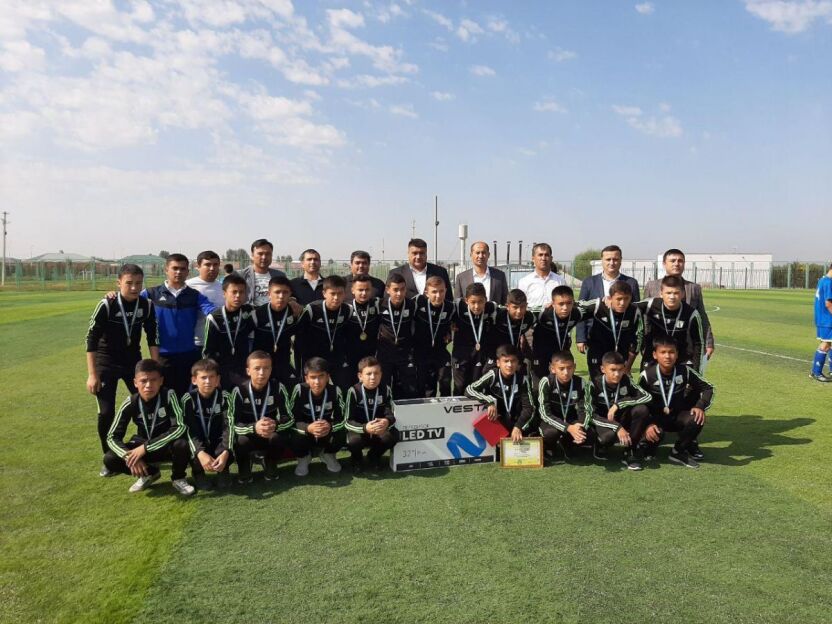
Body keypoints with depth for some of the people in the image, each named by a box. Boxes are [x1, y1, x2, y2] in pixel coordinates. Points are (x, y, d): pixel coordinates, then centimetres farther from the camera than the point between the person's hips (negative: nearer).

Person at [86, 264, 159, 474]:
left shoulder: (147, 305, -9)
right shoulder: (107, 305, -19)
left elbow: (153, 338, -1)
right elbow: (91, 339, -15)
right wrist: (92, 374, -17)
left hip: (133, 362, 3)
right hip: (106, 363, -3)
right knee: (106, 413, -6)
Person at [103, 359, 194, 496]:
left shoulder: (168, 395, -24)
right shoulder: (131, 403, -16)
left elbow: (180, 427, -32)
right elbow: (112, 437, -13)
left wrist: (145, 447, -35)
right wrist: (129, 456, -32)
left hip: (168, 445, -3)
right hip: (142, 446, 3)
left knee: (182, 444, -37)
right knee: (110, 459, -19)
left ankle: (178, 478, -4)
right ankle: (150, 473, 8)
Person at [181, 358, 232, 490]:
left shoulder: (225, 397, -12)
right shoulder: (188, 399, -13)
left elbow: (229, 426, -21)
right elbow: (190, 430, -22)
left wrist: (225, 452, -38)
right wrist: (200, 453, -39)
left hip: (218, 441, 0)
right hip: (198, 444, 0)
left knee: (225, 452, -30)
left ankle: (223, 470, 8)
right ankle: (198, 472, 6)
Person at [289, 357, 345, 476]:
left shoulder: (334, 391, -19)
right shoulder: (299, 390, -23)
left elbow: (342, 419, -14)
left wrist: (330, 426, -37)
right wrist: (308, 428, -41)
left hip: (327, 433, 1)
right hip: (305, 431, -1)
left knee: (341, 436, -29)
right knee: (296, 438, -33)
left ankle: (328, 455, 9)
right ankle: (304, 457, 5)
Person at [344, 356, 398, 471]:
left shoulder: (386, 390, -9)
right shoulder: (354, 391, -17)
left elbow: (391, 415, -13)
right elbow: (348, 421, -20)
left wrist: (387, 422, -39)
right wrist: (365, 428, -40)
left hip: (380, 431, 3)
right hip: (359, 430, -2)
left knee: (393, 435, -27)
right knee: (353, 441, -35)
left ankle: (374, 455, 7)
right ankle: (357, 458, 5)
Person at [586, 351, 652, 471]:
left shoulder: (626, 380, -10)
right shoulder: (595, 385, -17)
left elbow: (647, 397, -21)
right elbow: (592, 415, -20)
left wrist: (619, 404, -29)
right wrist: (617, 427, -32)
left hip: (622, 419, 3)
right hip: (604, 422, -3)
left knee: (642, 409, -26)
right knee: (610, 435, -39)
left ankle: (631, 452, -12)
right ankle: (600, 446, 0)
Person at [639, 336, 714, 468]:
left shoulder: (685, 371, -12)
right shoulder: (647, 375, -18)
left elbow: (708, 388, -2)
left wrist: (700, 407, -21)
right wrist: (648, 425, -27)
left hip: (677, 415, 2)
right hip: (656, 417, -2)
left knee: (697, 420, -29)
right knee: (655, 433, -34)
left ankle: (678, 452, -5)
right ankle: (648, 446, 6)